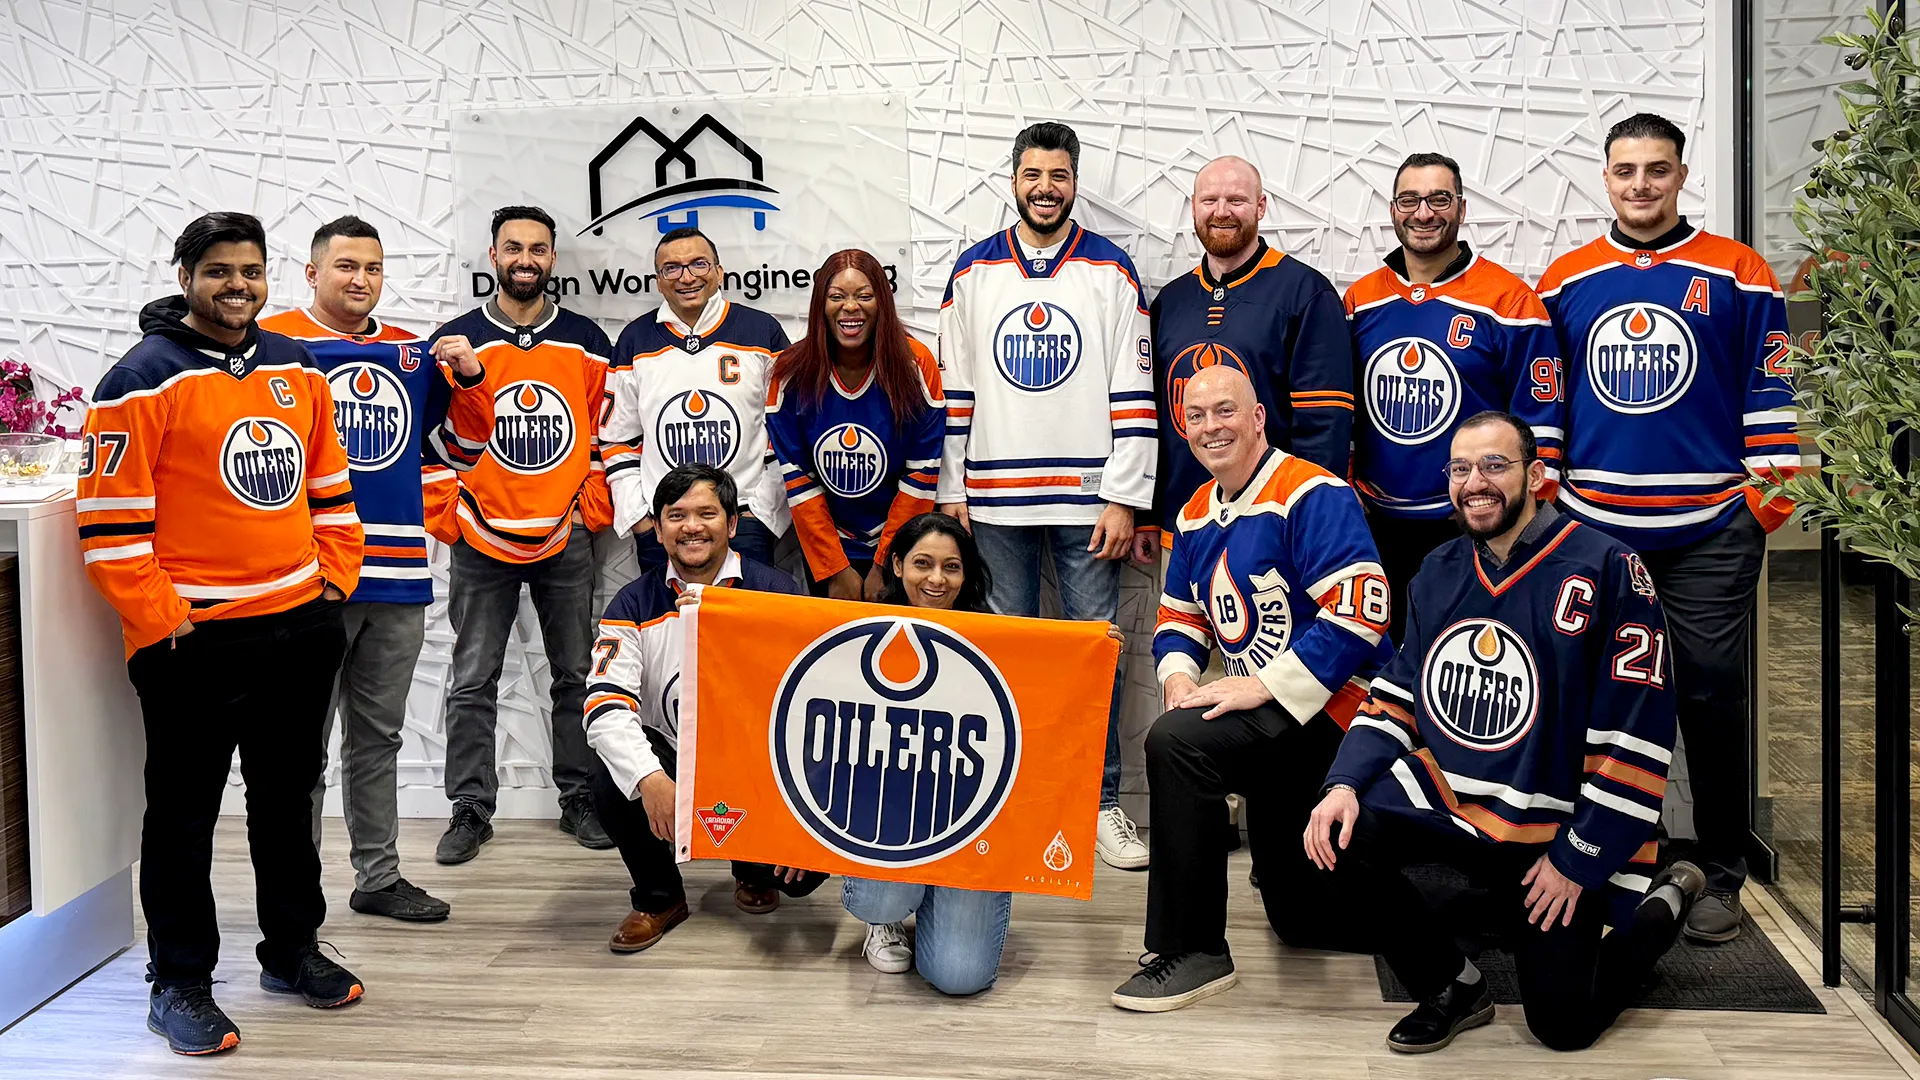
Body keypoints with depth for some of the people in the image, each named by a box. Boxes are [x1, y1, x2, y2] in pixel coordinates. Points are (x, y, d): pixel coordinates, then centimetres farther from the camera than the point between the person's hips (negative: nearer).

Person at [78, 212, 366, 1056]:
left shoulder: (297, 372, 10)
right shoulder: (145, 381, -10)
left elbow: (328, 483, 18)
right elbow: (109, 518, -13)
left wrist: (334, 576, 10)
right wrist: (159, 621, -15)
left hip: (301, 628, 6)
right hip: (194, 639, -6)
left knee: (288, 797, 17)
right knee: (185, 813, 4)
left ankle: (291, 950, 32)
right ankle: (179, 982, 16)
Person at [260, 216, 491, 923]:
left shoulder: (414, 354, 14)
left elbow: (460, 448, 15)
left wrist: (468, 378, 1)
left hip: (399, 576, 6)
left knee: (379, 735, 15)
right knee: (303, 741, 3)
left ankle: (379, 877, 25)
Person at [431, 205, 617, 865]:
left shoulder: (587, 342, 5)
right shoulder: (454, 342, 0)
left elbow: (610, 432, 7)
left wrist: (593, 507, 0)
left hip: (566, 540, 1)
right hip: (480, 543, -1)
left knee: (577, 675, 8)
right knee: (472, 684, 4)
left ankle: (579, 798, 20)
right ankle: (470, 809, 13)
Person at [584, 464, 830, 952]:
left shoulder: (775, 593, -6)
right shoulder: (635, 605, -2)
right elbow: (605, 704, -15)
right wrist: (652, 779, -34)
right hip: (670, 763, 2)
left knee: (806, 868, -24)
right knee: (611, 775, -30)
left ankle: (753, 873, 18)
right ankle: (659, 898, 0)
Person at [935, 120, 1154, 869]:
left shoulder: (1110, 270, 3)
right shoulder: (974, 271, 9)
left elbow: (1134, 392, -1)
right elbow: (954, 387, 10)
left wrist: (1124, 499, -7)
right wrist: (950, 491, 5)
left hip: (1087, 497, -1)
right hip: (996, 499, 2)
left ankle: (1101, 803, 10)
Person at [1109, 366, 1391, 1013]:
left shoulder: (1311, 495, -15)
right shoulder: (1197, 513, 11)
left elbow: (1359, 611, -25)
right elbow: (1179, 614, 18)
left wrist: (1262, 687, -25)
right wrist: (1178, 675, -5)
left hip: (1329, 705, -9)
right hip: (1268, 723, 9)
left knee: (1176, 741, -30)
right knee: (1298, 919, 15)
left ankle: (1194, 952, -20)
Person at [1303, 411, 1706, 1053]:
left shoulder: (1607, 568, -15)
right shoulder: (1439, 571, 5)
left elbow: (1635, 734, -15)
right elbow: (1399, 695, 9)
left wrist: (1577, 859, -13)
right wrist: (1346, 783, -9)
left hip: (1555, 826, -5)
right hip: (1444, 795, 5)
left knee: (1563, 1025, -4)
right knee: (1338, 834, -20)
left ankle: (1665, 903, 27)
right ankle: (1453, 989, 4)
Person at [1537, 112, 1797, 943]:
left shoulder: (1737, 274, 3)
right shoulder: (1565, 282, 9)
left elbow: (1768, 385, 3)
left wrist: (1770, 489, -3)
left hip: (1709, 531, -2)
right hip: (1591, 528, 2)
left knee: (1712, 697, 1)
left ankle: (1722, 877, 14)